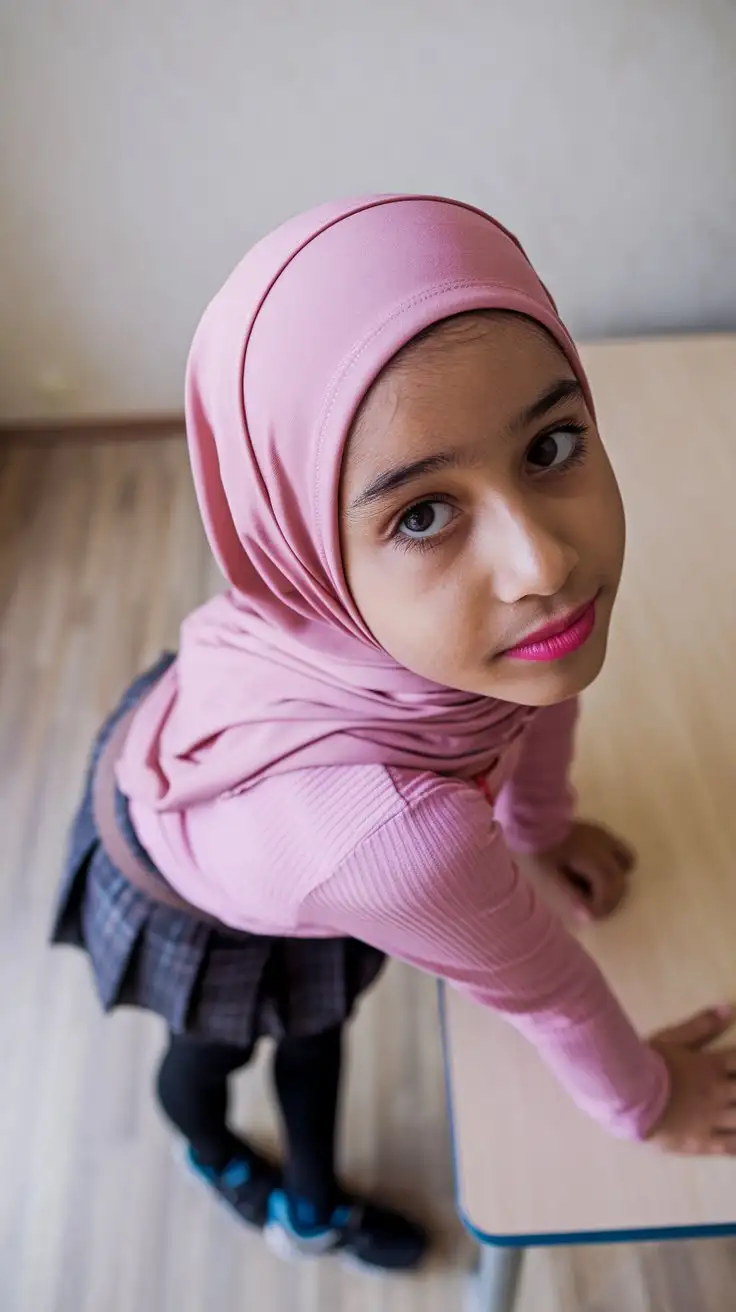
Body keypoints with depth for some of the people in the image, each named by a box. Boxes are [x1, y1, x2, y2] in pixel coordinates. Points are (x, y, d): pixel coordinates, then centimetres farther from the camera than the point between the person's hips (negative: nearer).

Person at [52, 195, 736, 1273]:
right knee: (212, 1051, 30)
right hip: (183, 881, -4)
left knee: (318, 1017, 31)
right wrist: (641, 1100, -4)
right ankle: (211, 1149, 70)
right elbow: (540, 986, -27)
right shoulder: (393, 830, -51)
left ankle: (314, 1208, 65)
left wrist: (542, 822, 11)